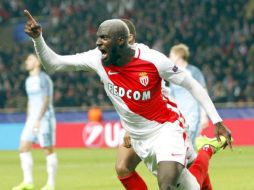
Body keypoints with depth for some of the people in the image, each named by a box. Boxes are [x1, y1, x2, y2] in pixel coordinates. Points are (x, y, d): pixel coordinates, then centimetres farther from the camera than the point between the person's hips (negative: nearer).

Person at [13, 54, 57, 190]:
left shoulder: (43, 78, -10)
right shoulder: (29, 81, 17)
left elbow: (46, 100, -16)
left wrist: (38, 120, -22)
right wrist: (28, 120, 20)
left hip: (44, 118, -8)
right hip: (32, 119, 9)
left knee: (48, 150, -3)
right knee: (24, 148, -1)